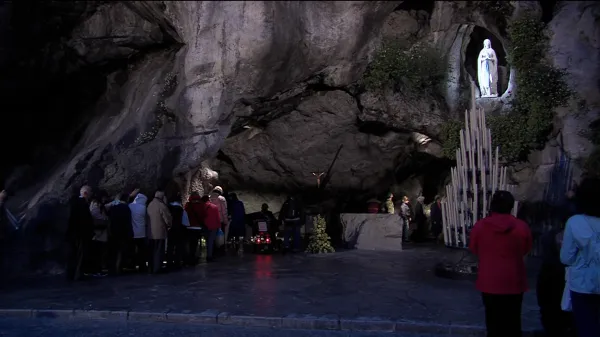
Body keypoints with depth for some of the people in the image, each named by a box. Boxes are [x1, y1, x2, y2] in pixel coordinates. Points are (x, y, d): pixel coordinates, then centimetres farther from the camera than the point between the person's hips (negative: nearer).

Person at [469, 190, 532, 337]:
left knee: (493, 320, 12)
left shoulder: (479, 226, -10)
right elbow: (526, 250, 6)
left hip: (489, 281, 0)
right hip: (513, 282, 0)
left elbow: (474, 249, 5)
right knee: (512, 321, 12)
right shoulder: (522, 227, -11)